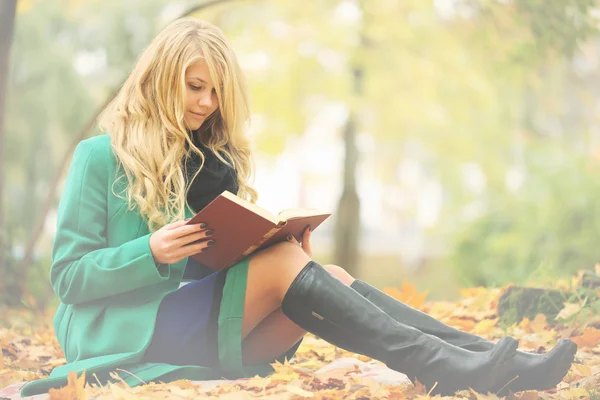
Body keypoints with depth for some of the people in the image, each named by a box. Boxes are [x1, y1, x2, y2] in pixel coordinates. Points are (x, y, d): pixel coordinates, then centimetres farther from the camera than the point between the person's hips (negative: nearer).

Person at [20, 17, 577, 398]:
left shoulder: (213, 160, 19)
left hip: (203, 332, 6)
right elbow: (68, 275, -6)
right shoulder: (99, 157, -1)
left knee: (329, 276, -18)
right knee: (283, 262, -26)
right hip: (119, 335, -6)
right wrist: (152, 253, -22)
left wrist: (283, 242, -2)